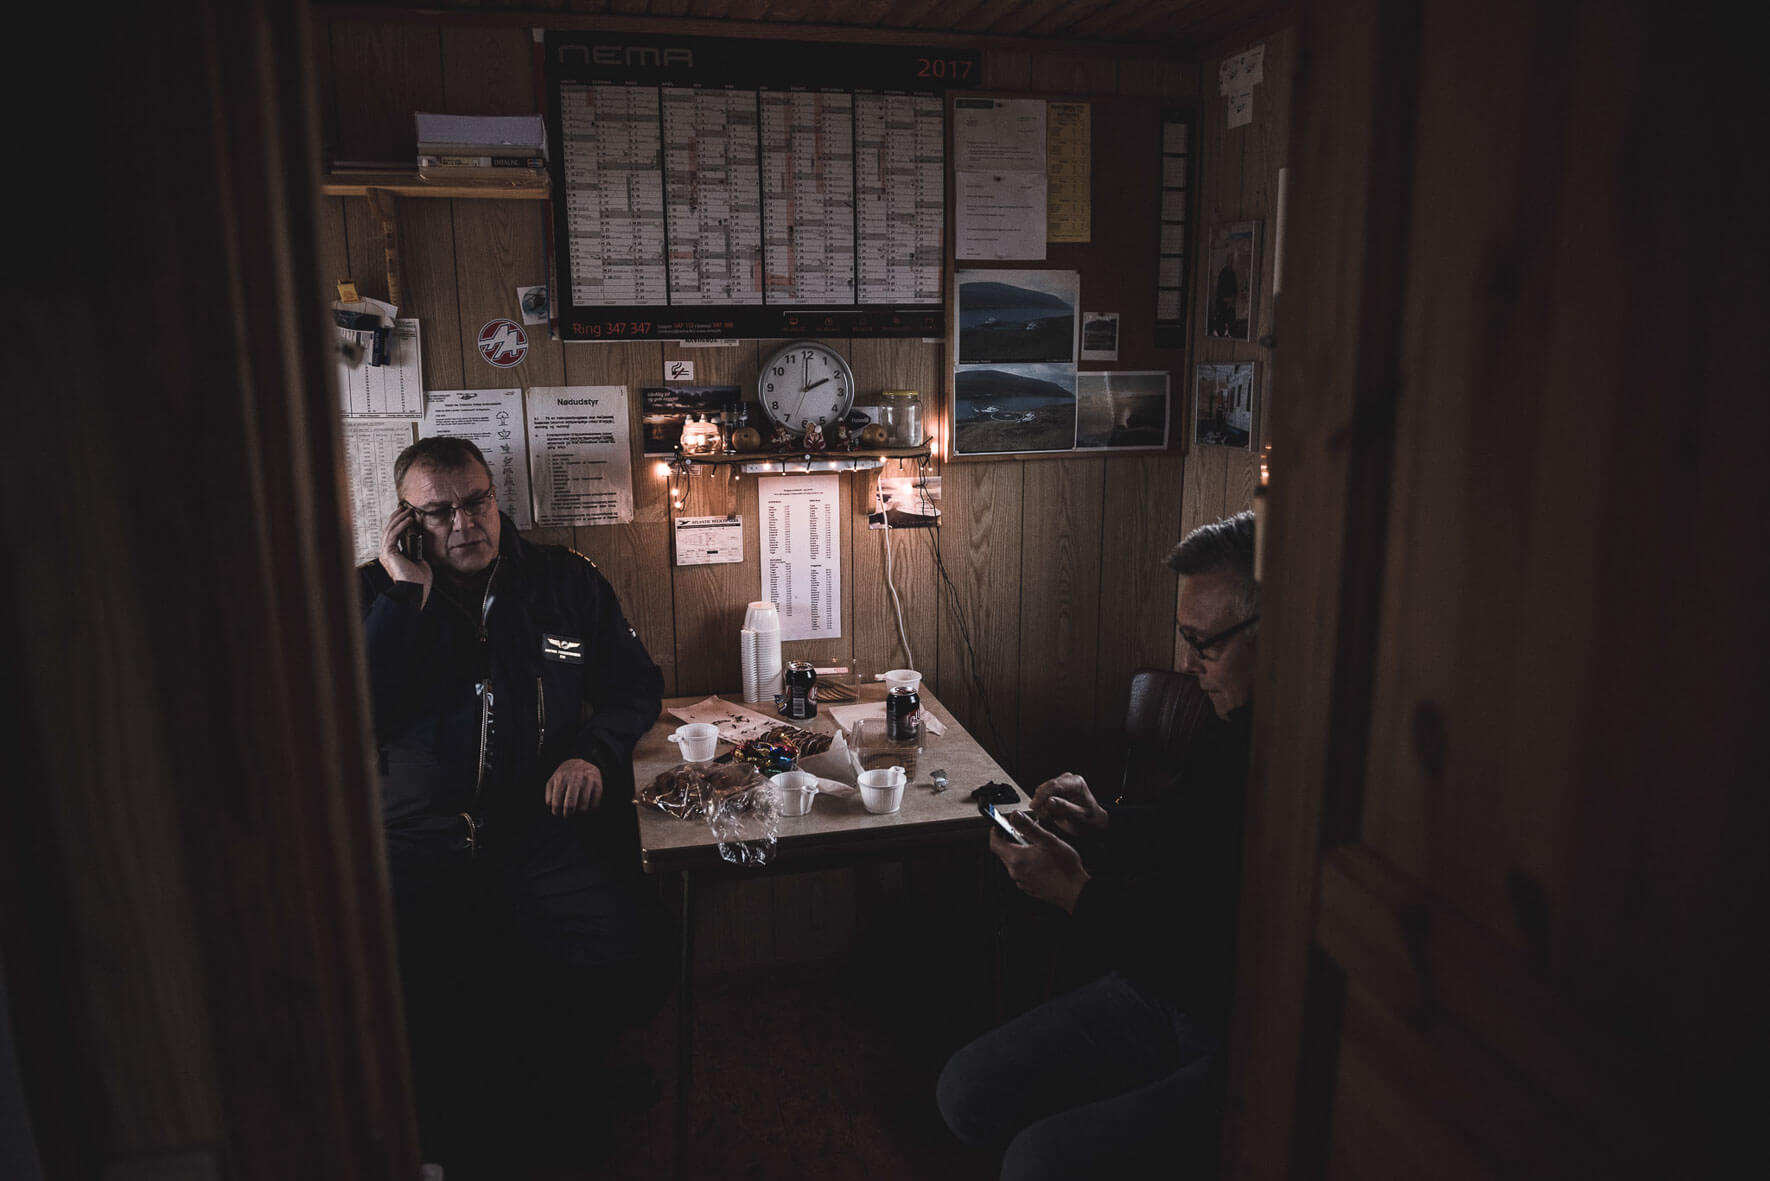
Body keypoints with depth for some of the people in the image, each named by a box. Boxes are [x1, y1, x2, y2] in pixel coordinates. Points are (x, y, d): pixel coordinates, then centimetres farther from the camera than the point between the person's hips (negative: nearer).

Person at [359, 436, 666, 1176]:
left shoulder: (565, 580, 11)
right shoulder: (376, 595, 9)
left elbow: (636, 684, 15)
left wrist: (593, 751, -4)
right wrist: (407, 595, -10)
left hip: (542, 822, 0)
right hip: (418, 835, 0)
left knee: (614, 956, -23)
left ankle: (545, 1090, 9)